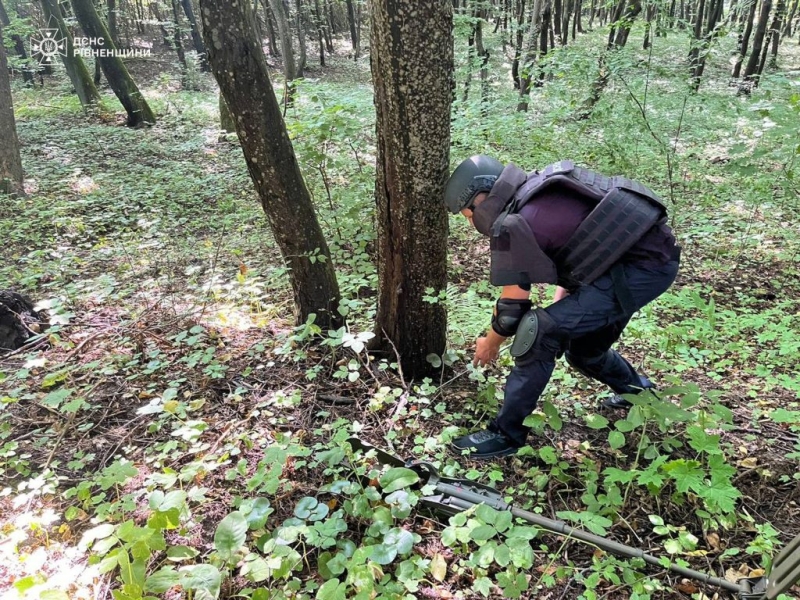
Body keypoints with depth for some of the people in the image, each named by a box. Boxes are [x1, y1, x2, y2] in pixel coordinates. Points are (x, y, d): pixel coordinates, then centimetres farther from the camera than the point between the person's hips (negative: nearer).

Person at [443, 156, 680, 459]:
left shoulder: (513, 226, -17)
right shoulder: (537, 195, 11)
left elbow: (513, 305, -8)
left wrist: (490, 343, 10)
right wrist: (561, 302, 19)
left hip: (641, 266, -10)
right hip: (654, 254, 10)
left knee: (538, 333, -15)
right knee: (584, 349, 22)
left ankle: (506, 434, -3)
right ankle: (637, 391, 49)